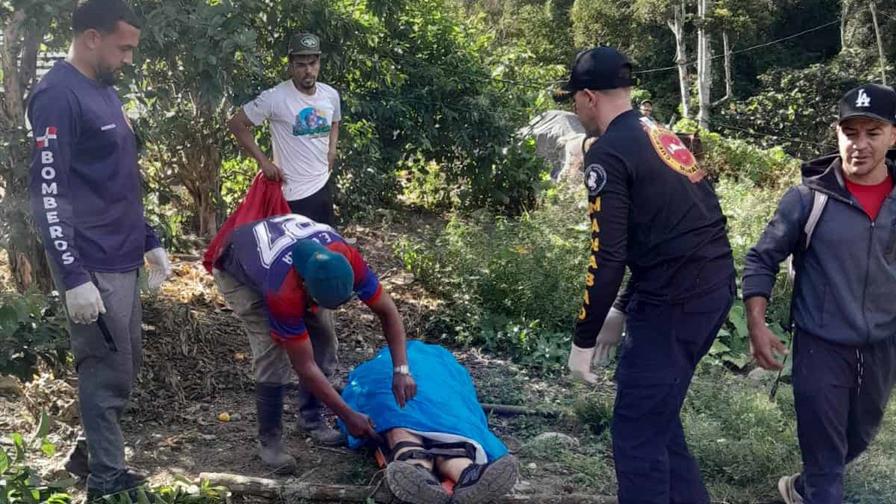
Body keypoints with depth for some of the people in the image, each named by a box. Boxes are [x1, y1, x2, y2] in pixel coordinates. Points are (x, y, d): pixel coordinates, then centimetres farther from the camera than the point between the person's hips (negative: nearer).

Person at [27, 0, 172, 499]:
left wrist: (151, 242, 20)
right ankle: (108, 478, 14)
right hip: (95, 266, -9)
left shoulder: (107, 92, 14)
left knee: (128, 365, 17)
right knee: (107, 372, 0)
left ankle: (92, 451, 33)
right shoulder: (58, 95, -15)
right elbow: (48, 193, -19)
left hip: (123, 258, 9)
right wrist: (74, 277, -22)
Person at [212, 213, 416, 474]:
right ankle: (269, 440, -4)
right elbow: (305, 366, -35)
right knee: (273, 349, -21)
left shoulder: (347, 260, -33)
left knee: (322, 335, -6)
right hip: (237, 271, -5)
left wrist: (401, 370, -29)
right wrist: (349, 416, -30)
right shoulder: (284, 294, -45)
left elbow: (387, 310, -20)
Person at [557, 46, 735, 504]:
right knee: (655, 411, 22)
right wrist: (624, 312, 26)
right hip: (713, 286, 9)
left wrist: (583, 341, -7)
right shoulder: (660, 136, 18)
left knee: (637, 432, 0)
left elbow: (607, 256, -16)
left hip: (676, 300, -9)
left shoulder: (609, 153, -10)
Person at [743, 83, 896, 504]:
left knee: (858, 438, 23)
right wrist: (756, 326, -13)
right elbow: (762, 259, -5)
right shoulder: (809, 197, -13)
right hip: (821, 345, -4)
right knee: (824, 450, 4)